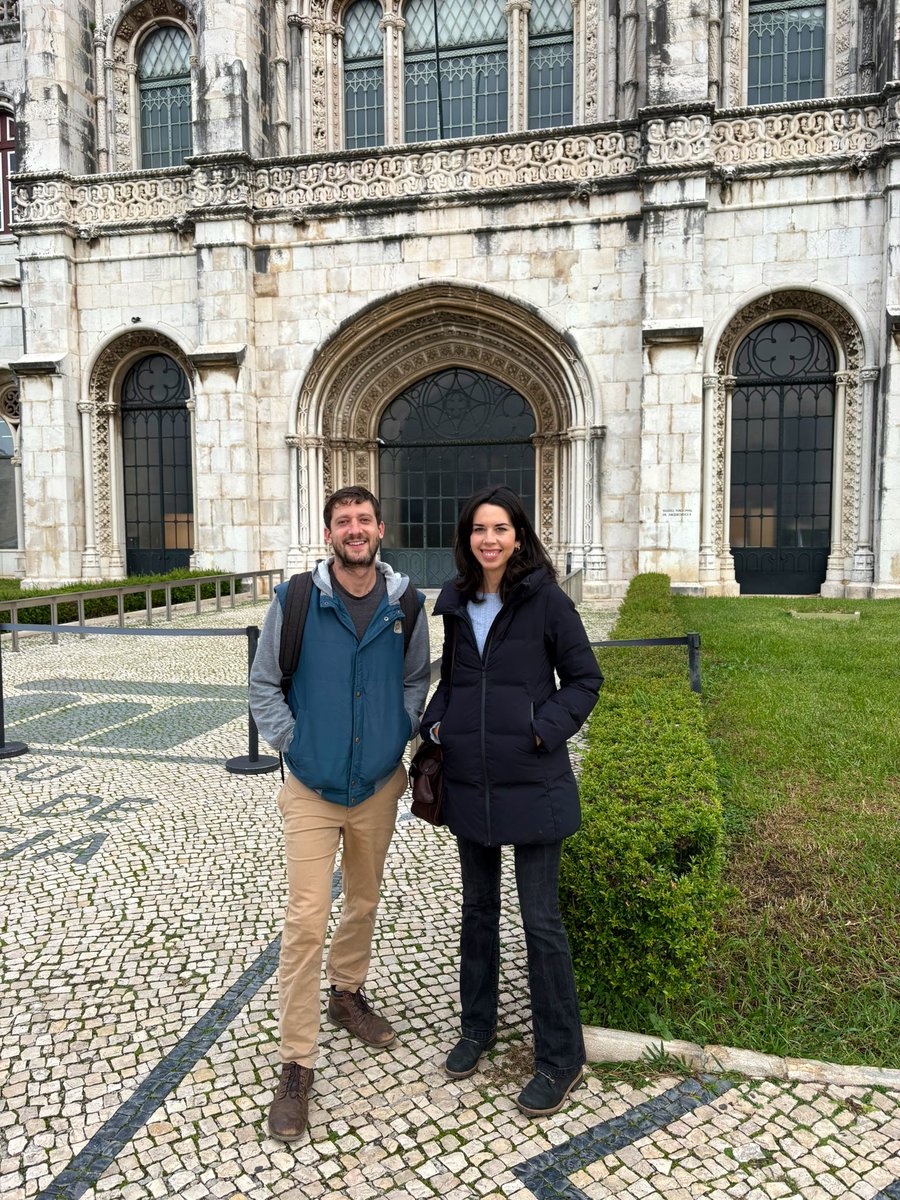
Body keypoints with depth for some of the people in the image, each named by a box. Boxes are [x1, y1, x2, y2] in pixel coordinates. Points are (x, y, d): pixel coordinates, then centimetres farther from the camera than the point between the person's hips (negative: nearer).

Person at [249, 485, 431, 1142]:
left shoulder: (405, 603, -3)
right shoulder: (295, 600, -10)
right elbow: (264, 683, 0)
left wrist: (400, 737, 0)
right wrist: (291, 742, -7)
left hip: (380, 785, 3)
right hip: (311, 788, -3)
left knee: (364, 900, 20)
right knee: (307, 921, -4)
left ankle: (347, 993, 46)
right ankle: (297, 1067, 11)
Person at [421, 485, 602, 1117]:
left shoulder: (547, 599, -10)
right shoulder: (456, 603, 5)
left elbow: (585, 679, -4)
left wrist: (546, 729, -17)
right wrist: (437, 722, 1)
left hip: (532, 781, -5)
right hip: (468, 779, 5)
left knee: (541, 920, 4)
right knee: (479, 906, 19)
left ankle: (561, 1057, 23)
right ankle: (478, 1025, 39)